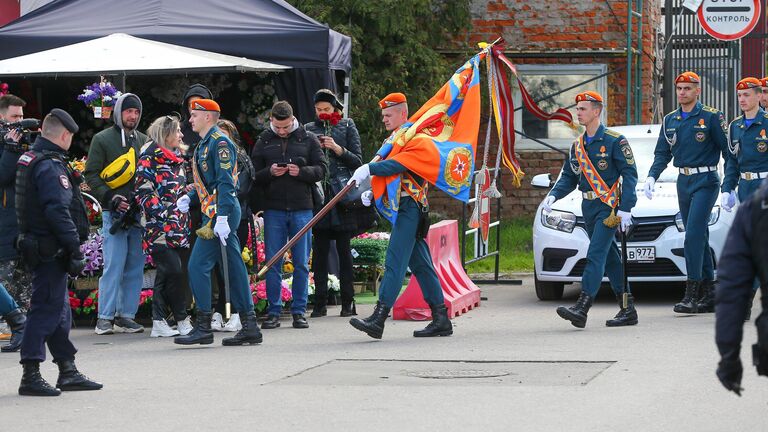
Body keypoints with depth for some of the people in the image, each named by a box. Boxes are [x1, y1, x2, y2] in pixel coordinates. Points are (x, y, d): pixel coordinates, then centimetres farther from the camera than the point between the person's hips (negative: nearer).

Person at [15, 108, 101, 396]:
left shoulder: (28, 160, 14)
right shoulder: (51, 166, -17)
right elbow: (58, 211, -23)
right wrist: (75, 249, -21)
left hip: (36, 244, 10)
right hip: (51, 250, -10)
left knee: (59, 309, 15)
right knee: (46, 310, -7)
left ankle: (68, 372, 22)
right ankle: (30, 376, -6)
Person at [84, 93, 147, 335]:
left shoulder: (143, 140, 16)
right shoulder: (102, 139, 2)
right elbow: (91, 174, -1)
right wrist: (111, 199, -12)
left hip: (139, 213, 5)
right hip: (114, 214, -5)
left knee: (135, 267, 4)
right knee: (114, 266, -9)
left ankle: (126, 315, 10)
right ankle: (105, 317, -5)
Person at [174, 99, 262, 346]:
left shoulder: (220, 142, -11)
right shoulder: (205, 145, 20)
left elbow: (225, 183, -19)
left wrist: (221, 217, -25)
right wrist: (189, 198, 10)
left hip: (221, 214, -10)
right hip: (216, 214, 10)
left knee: (198, 266, -10)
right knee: (233, 269, 9)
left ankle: (203, 327, -8)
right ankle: (249, 326, 11)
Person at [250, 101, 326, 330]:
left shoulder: (308, 139, 5)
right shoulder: (263, 142, 7)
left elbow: (321, 169, 3)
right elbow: (253, 175, 7)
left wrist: (301, 172, -15)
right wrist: (270, 172, -13)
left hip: (301, 209, 0)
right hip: (273, 209, 0)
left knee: (301, 263, 3)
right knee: (273, 263, 1)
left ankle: (299, 311, 10)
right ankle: (273, 312, 8)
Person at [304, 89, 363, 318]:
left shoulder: (347, 126, 9)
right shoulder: (309, 130, 13)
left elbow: (358, 161, 5)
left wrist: (338, 149, -10)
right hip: (318, 194, 2)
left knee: (344, 249, -1)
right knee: (319, 250, -1)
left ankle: (348, 302, 3)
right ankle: (320, 303, 2)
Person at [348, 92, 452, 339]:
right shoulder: (391, 140, 23)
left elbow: (400, 164, -26)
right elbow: (390, 177, 26)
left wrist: (369, 169, -31)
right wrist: (371, 193, 9)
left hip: (409, 206, -10)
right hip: (402, 208, 10)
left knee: (395, 262, -15)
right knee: (420, 264, 9)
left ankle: (379, 319, -20)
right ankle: (441, 319, 12)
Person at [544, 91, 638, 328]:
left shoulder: (614, 141, -8)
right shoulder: (578, 145, 13)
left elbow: (629, 174, -10)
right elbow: (569, 176, 18)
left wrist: (625, 208, -17)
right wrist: (553, 195, -2)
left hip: (609, 206, -8)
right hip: (589, 207, 8)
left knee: (595, 255, -16)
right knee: (610, 258, 10)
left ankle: (582, 308, -24)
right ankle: (628, 310, 16)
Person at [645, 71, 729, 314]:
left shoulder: (711, 117, -6)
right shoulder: (670, 120, 11)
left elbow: (728, 150, -6)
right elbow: (662, 154, 14)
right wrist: (651, 176, -4)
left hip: (706, 182, -6)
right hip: (683, 182, 6)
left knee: (694, 235, -15)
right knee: (698, 237, 11)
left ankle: (692, 295, -16)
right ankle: (709, 290, 18)